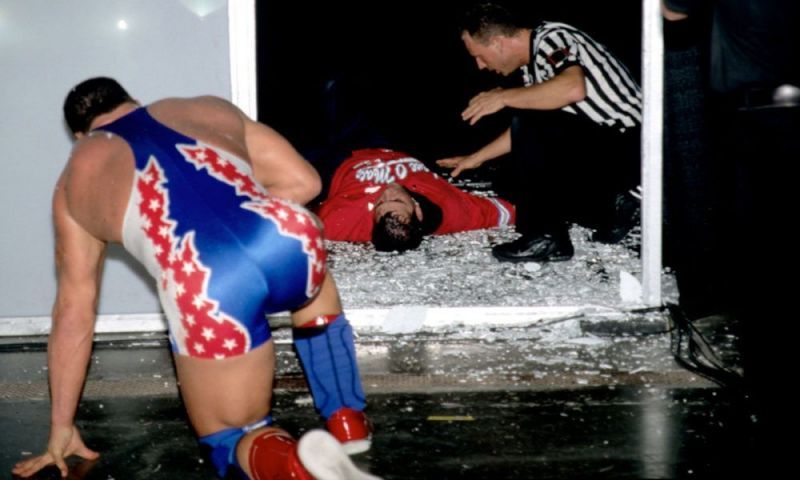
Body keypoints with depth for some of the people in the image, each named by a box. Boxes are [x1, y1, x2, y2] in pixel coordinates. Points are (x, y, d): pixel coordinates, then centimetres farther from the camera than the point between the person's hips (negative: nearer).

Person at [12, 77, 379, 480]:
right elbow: (303, 181, 28)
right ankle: (349, 422, 30)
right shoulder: (210, 109, 30)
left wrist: (61, 429, 37)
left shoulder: (77, 178, 28)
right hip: (289, 240, 3)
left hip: (207, 293, -3)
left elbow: (73, 311, 30)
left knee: (233, 438, 20)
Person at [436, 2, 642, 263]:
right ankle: (610, 209, 9)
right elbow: (523, 132, 21)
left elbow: (573, 88, -37)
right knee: (511, 178, 8)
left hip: (625, 146, -10)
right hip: (598, 146, 10)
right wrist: (476, 158, 24)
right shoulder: (532, 62, 10)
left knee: (529, 128, -25)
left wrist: (504, 97, -26)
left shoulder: (551, 39, -16)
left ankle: (546, 238, -15)